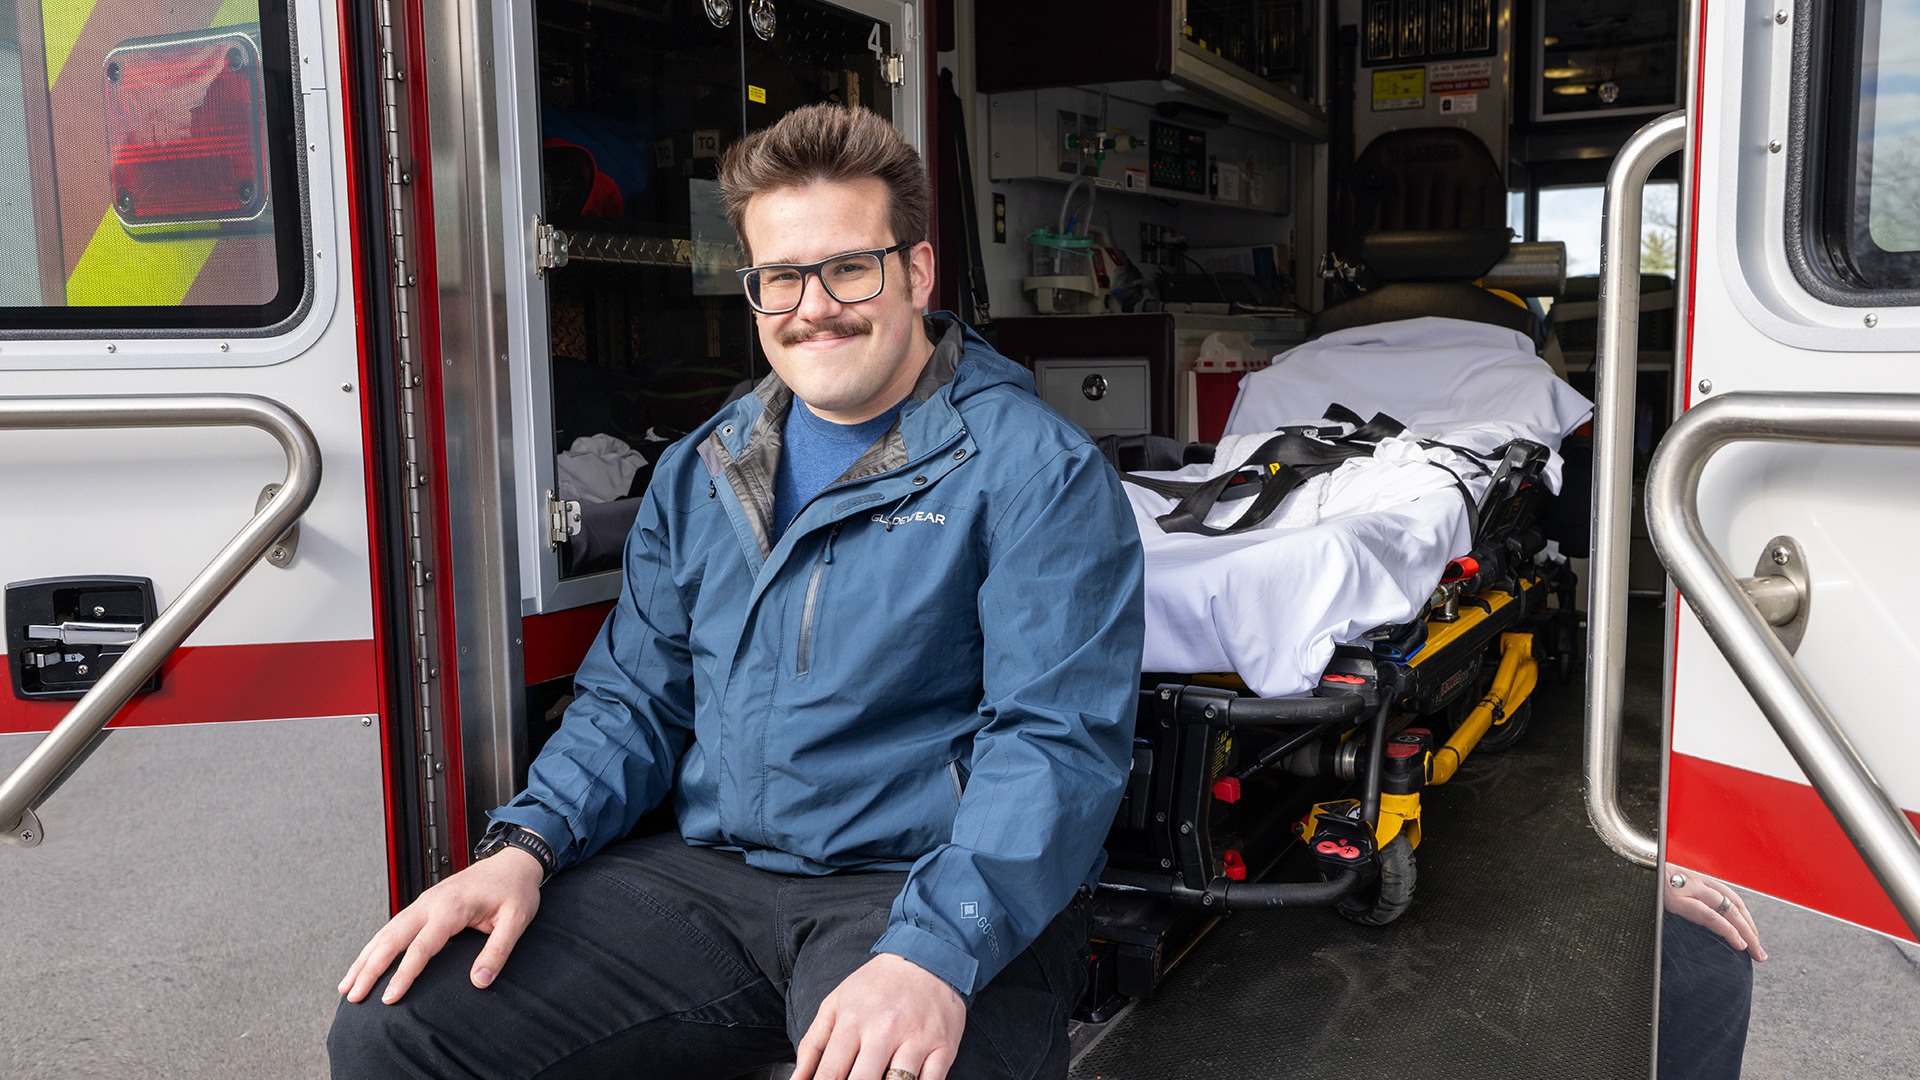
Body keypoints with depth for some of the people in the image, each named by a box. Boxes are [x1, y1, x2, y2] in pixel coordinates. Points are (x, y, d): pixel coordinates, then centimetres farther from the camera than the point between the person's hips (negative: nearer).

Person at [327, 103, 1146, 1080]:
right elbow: (634, 698, 17)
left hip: (934, 895, -5)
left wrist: (933, 954, -29)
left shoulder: (1038, 473, -6)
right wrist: (526, 845, -2)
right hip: (710, 879, 5)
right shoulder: (697, 475, 14)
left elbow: (1057, 739, -15)